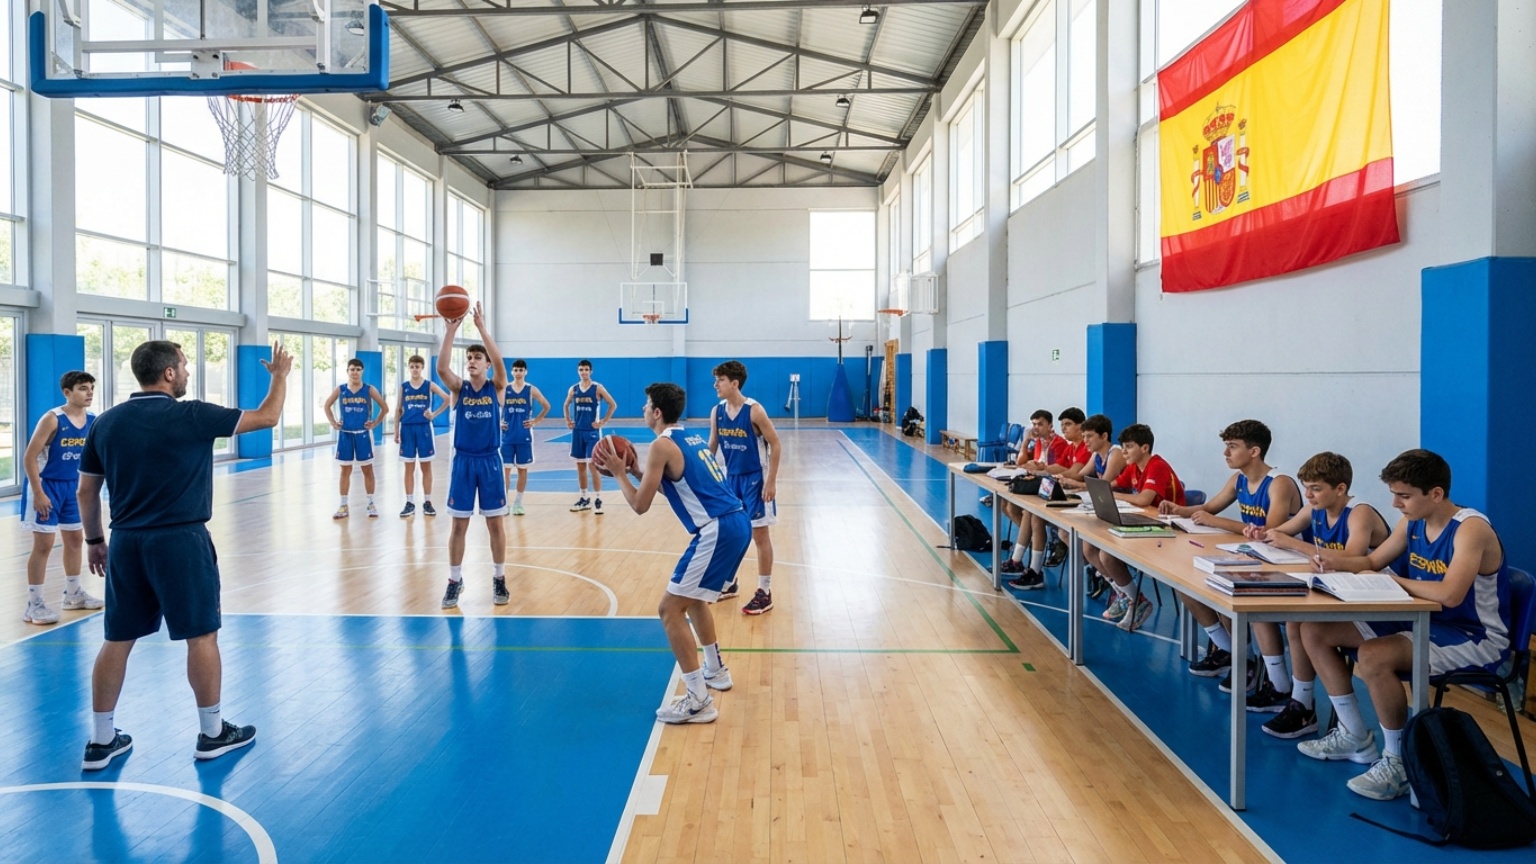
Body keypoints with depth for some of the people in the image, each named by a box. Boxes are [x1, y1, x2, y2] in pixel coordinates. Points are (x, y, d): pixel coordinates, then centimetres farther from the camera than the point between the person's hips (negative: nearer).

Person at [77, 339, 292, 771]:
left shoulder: (106, 422, 5)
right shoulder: (192, 416, -11)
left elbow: (86, 491, 10)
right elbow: (268, 417, -4)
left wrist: (94, 540, 22)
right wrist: (280, 374, 12)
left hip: (126, 542, 6)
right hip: (181, 541, -5)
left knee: (117, 640, 12)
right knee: (201, 636, 5)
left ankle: (101, 740, 20)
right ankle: (213, 733, 15)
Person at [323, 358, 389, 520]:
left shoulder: (369, 390, -3)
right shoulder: (340, 390, 1)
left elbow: (385, 407, 3)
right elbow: (327, 405, 13)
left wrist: (375, 423, -3)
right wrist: (333, 423, 4)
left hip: (363, 434, -1)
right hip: (345, 434, 2)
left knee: (367, 469, 5)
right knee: (345, 470, 7)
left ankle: (371, 504, 14)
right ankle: (344, 506, 14)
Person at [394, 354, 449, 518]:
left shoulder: (430, 385, 1)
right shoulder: (403, 386, 6)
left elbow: (447, 399, -3)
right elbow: (398, 409, 7)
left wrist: (434, 414, -7)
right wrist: (396, 431, 2)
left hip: (424, 428, -1)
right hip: (407, 428, 1)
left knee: (426, 467, 4)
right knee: (409, 468, 5)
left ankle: (427, 502, 11)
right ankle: (410, 503, 10)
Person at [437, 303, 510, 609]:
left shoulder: (496, 388, -1)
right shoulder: (459, 388, 1)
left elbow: (499, 362, -21)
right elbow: (441, 367, -19)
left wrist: (482, 328, -27)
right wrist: (451, 330, -27)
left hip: (490, 461, -1)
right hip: (463, 461, 1)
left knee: (495, 523, 5)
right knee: (459, 524, 6)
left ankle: (499, 579, 18)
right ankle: (455, 581, 18)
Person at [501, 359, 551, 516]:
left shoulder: (531, 390, -1)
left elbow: (546, 406, 7)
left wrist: (536, 421, -1)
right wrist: (498, 422, 0)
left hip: (524, 436, 0)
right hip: (507, 436, 0)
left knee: (522, 469, 6)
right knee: (505, 469, 0)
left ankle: (518, 503, 15)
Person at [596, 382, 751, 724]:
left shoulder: (662, 446, -8)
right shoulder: (692, 438, 19)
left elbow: (640, 504, -7)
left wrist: (618, 473, 7)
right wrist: (637, 471, 26)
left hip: (717, 531, -10)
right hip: (737, 523, 10)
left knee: (670, 609, -3)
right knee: (691, 597, 28)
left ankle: (698, 701, -4)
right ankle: (715, 671, 40)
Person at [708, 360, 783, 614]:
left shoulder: (754, 410, -19)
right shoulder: (716, 411, -2)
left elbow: (775, 444, -15)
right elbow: (712, 446, 9)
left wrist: (771, 481, -17)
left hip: (755, 478, -6)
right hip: (730, 477, 6)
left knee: (759, 534, 1)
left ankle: (765, 593, 10)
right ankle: (729, 583, 30)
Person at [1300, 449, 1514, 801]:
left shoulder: (1471, 528, -23)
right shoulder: (1413, 524, 2)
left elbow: (1450, 595, -37)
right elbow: (1372, 562, 16)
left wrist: (1392, 580, -22)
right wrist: (1338, 561, -7)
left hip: (1475, 639, -9)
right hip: (1424, 623, 9)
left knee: (1372, 656, -35)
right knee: (1316, 632, 2)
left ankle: (1398, 762, -13)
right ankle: (1355, 736, 14)